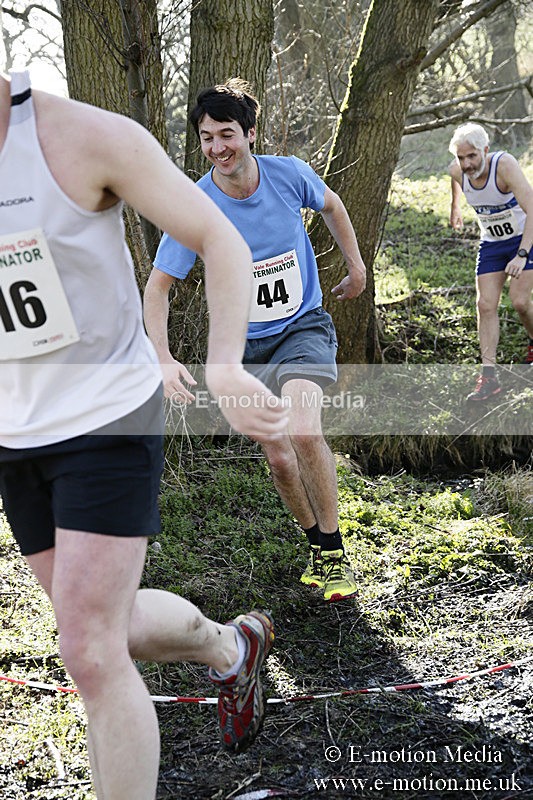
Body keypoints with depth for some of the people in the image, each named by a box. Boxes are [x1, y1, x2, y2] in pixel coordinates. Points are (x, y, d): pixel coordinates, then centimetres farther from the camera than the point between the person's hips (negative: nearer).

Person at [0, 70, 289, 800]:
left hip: (111, 419, -6)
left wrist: (224, 368, -28)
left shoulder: (89, 136, -18)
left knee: (89, 652, -10)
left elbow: (222, 242, -13)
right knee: (105, 627, 17)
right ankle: (232, 648, 47)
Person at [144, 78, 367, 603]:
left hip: (304, 328, -1)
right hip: (243, 346, 1)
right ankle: (317, 544, 30)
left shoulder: (289, 175, -12)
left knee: (303, 432, -25)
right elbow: (158, 286, -11)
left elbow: (330, 205, 12)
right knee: (279, 459, 4)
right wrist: (164, 358, -25)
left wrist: (356, 268, 17)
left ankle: (334, 549, -6)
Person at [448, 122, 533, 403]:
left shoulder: (505, 164, -31)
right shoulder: (457, 170, -14)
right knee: (486, 305, -7)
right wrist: (455, 207, 31)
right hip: (491, 243, 5)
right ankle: (489, 375, -7)